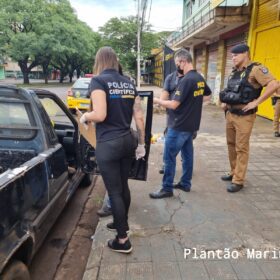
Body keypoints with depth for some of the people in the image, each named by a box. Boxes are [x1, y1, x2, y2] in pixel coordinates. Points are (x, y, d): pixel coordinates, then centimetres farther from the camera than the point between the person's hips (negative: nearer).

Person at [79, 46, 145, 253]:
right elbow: (139, 117, 8)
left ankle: (123, 240, 17)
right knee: (123, 185, 21)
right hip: (127, 141, 7)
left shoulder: (98, 81, -8)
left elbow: (100, 115, -19)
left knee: (114, 191, 4)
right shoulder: (129, 83, 10)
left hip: (108, 144, -6)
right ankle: (122, 223, 42)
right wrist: (142, 143, 16)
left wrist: (85, 117, 3)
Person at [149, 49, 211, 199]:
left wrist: (157, 100, -8)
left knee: (169, 157, 0)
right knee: (187, 154, 16)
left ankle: (167, 188, 9)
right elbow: (207, 96, 24)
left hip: (179, 126, -9)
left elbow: (174, 105, -21)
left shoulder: (186, 80, -20)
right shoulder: (200, 78, 8)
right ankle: (185, 183, 28)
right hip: (191, 124, 9)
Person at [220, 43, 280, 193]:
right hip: (230, 114, 8)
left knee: (241, 148, -2)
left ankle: (238, 181, 6)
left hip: (244, 116, -8)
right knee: (231, 144, 16)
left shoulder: (255, 69, -12)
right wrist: (224, 101, 12)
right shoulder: (234, 72, 13)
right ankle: (233, 172, 31)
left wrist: (256, 102, -23)